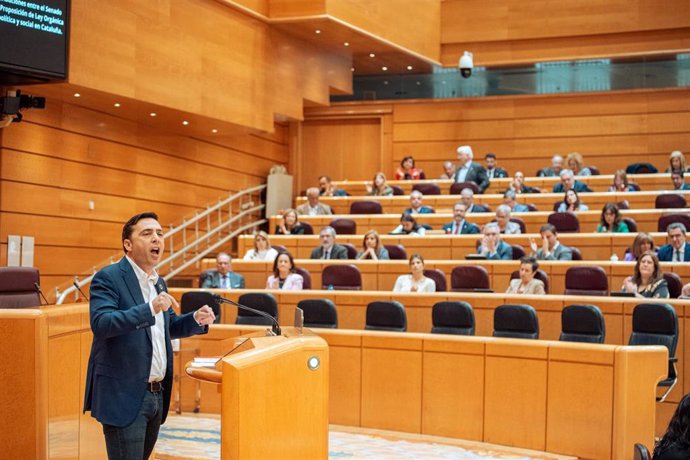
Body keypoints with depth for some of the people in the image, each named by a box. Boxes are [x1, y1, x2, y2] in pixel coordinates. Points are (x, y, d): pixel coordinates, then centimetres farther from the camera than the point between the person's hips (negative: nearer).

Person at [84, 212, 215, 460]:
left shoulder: (158, 283, 14)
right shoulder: (108, 278, -10)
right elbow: (100, 323, -24)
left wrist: (197, 319, 4)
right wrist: (150, 308, -34)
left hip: (157, 394, 8)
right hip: (124, 396, -8)